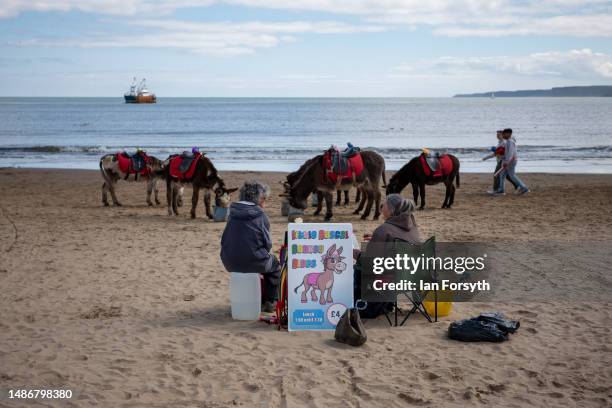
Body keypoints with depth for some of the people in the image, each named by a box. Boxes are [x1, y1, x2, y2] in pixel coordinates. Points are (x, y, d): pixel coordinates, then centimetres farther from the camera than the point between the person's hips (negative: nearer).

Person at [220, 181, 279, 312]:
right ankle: (270, 302, 24)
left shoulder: (233, 213, 6)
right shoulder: (260, 216, -9)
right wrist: (264, 253, 13)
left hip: (230, 263, 6)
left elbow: (224, 240, 11)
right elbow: (267, 243, -7)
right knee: (275, 265, 26)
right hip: (253, 262, -6)